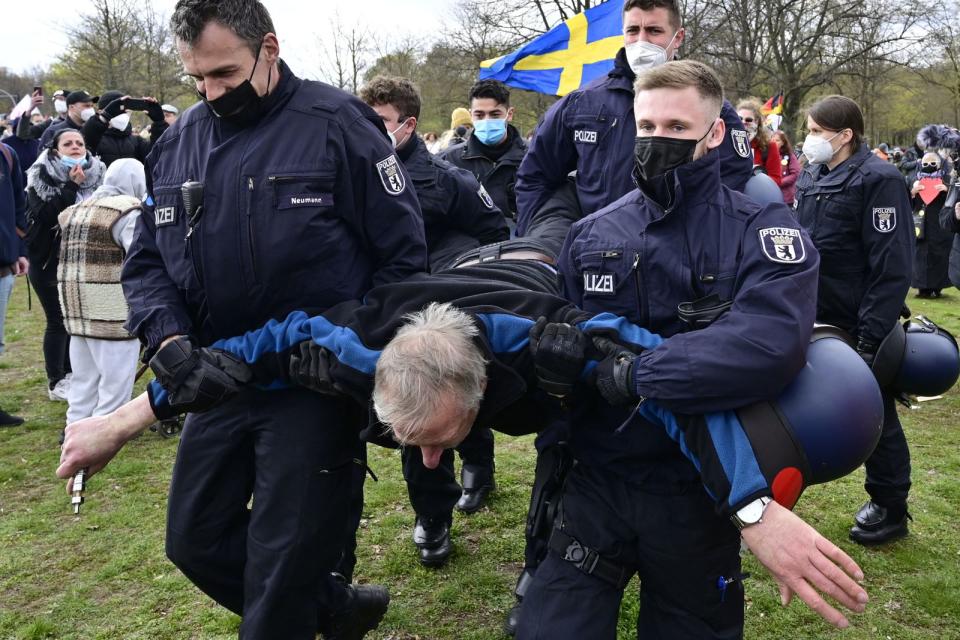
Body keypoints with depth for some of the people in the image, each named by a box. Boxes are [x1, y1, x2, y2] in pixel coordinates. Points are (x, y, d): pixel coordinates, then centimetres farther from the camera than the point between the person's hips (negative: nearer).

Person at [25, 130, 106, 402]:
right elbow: (45, 214, -20)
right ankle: (56, 382, 11)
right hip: (49, 261, -4)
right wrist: (71, 186, -22)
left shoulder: (96, 174, 3)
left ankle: (71, 374, 26)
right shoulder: (41, 176, -7)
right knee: (57, 321, 0)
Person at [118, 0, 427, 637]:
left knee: (282, 567, 2)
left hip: (315, 383, -6)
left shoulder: (335, 123, -10)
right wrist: (169, 338, -9)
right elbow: (147, 260, 10)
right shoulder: (178, 141, 7)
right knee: (196, 542, 16)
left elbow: (403, 252, -9)